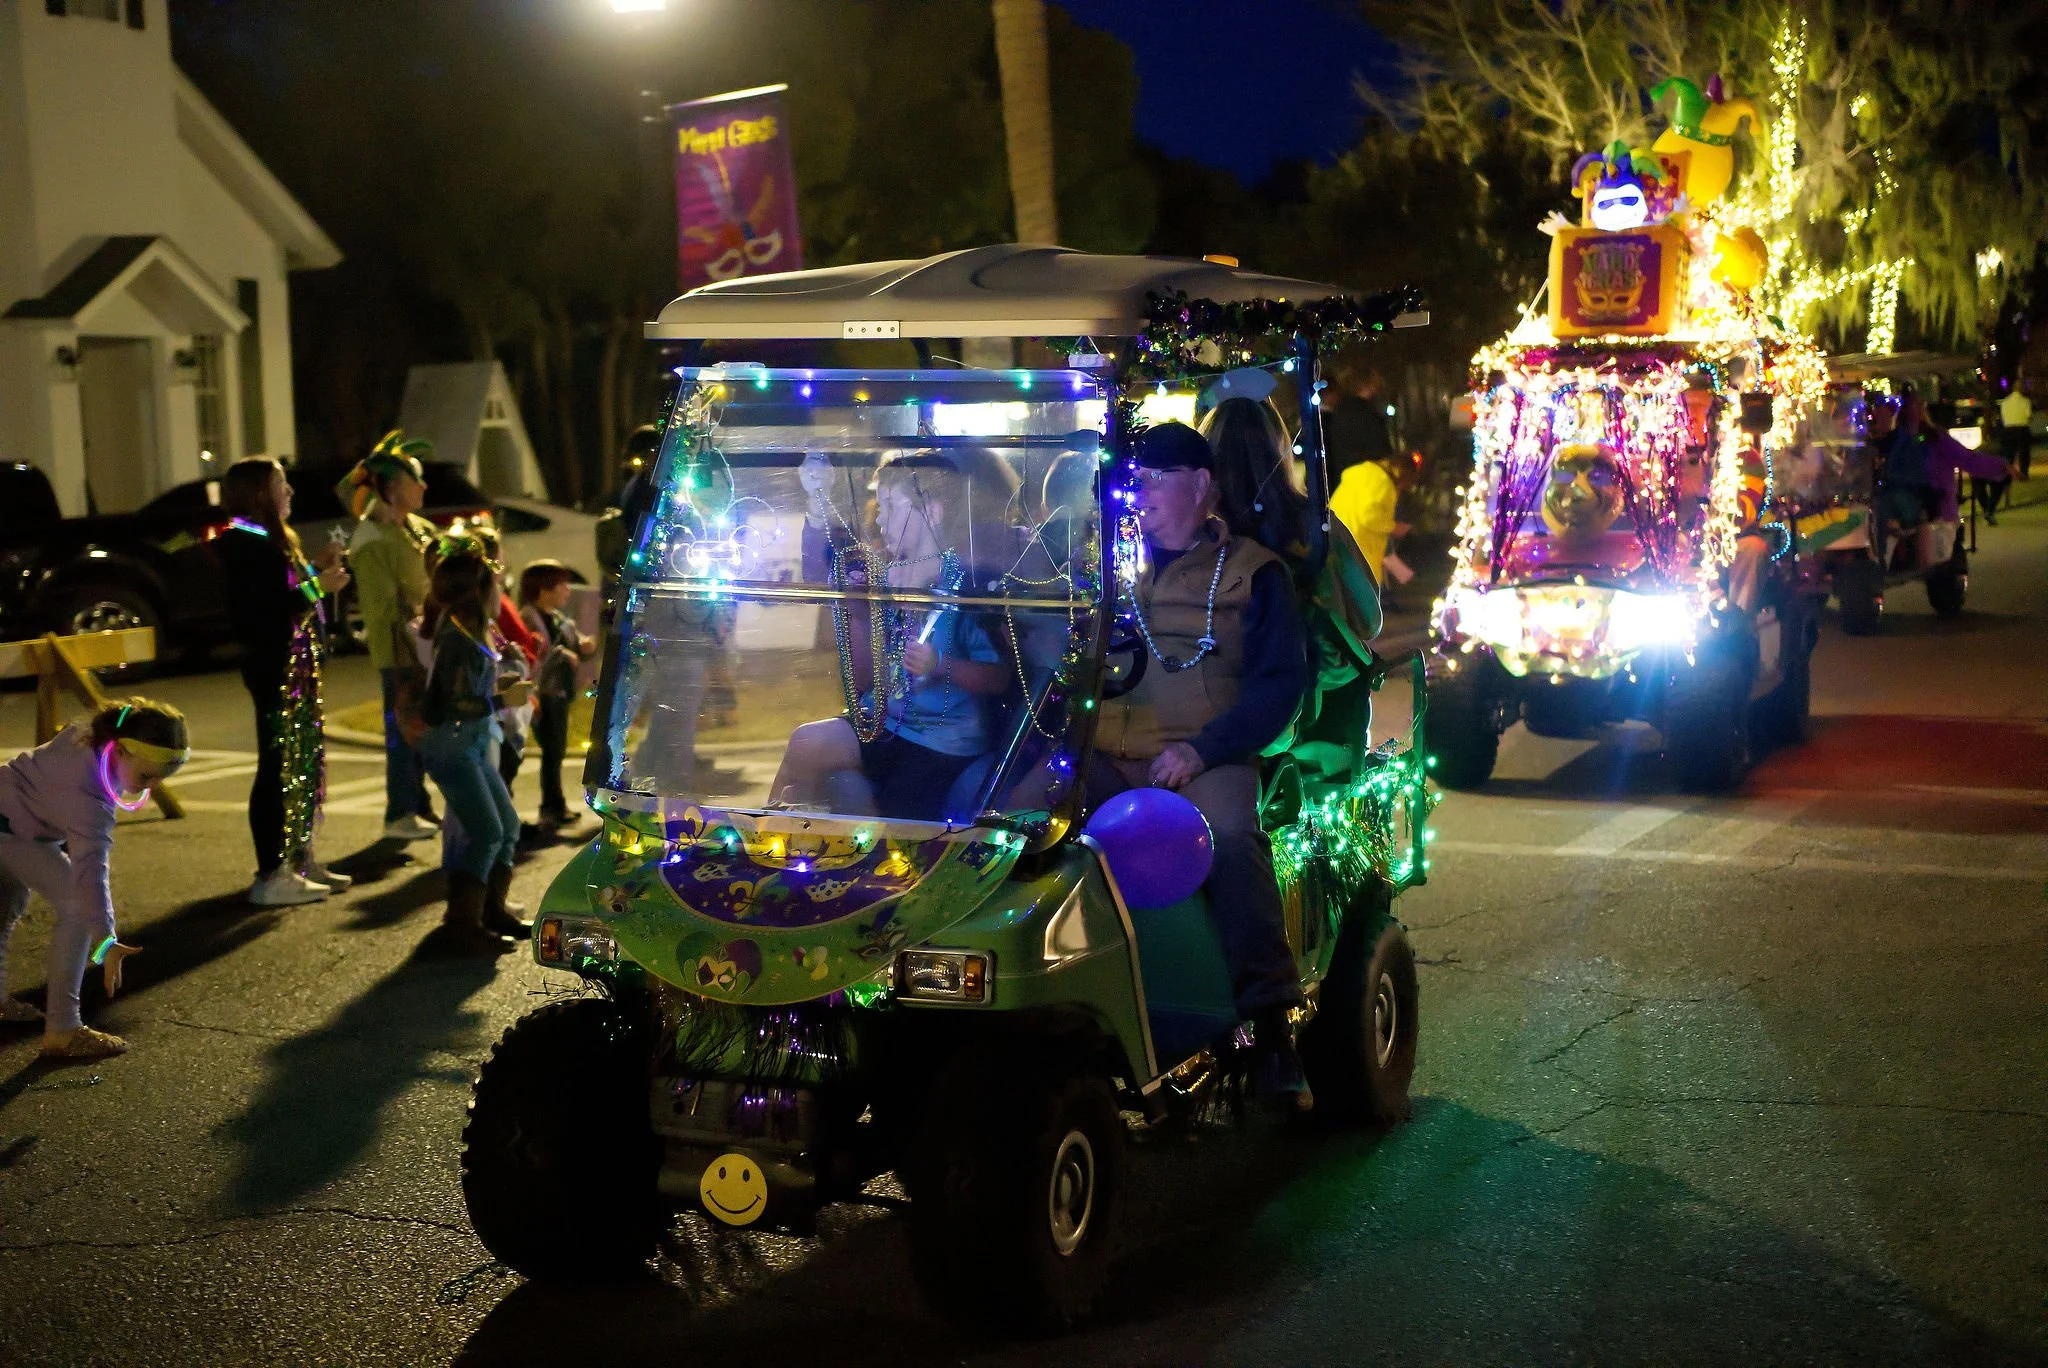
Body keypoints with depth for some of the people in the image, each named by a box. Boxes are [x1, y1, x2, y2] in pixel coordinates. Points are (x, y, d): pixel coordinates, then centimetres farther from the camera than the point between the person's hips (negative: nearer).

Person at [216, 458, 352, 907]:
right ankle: (272, 875, -4)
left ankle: (300, 859, 24)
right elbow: (264, 610, -24)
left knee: (305, 764, 15)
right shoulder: (245, 544, -15)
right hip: (274, 669, -11)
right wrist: (316, 585, -20)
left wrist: (316, 568, 13)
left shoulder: (270, 540, 17)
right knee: (278, 768, -7)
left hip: (297, 666, 11)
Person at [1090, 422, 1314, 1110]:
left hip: (1203, 760, -4)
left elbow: (1281, 683, 1)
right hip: (1105, 754, 4)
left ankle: (1272, 1028, -30)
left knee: (1231, 835, -35)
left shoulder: (1251, 573, 10)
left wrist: (1202, 748, -13)